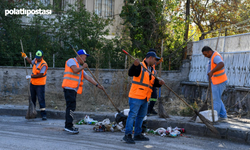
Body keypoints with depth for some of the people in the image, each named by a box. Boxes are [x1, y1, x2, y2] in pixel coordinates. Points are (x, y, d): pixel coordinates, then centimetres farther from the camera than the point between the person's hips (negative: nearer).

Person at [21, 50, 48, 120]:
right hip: (33, 83, 8)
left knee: (41, 99, -9)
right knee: (32, 99, 14)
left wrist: (30, 76, -24)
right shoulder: (36, 60, 4)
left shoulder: (44, 64, -21)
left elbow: (40, 75, -26)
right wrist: (25, 57, 20)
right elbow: (31, 62, 29)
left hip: (40, 85, -8)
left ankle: (43, 115, -7)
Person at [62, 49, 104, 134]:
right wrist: (83, 67, -3)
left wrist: (97, 85, 18)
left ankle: (68, 125, 13)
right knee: (71, 106, -15)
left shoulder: (80, 67, 26)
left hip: (74, 89, 9)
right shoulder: (71, 61, 0)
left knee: (71, 107, 8)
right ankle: (68, 126, -18)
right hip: (69, 87, -9)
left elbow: (88, 77, 24)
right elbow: (75, 70, -19)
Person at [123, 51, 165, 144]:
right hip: (136, 96, -9)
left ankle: (137, 134, 25)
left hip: (145, 98, 9)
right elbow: (130, 73, -22)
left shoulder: (152, 70, 19)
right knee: (132, 115, -10)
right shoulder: (140, 66, -7)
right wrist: (135, 65, -39)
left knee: (141, 116, 15)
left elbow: (154, 83, 18)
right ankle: (128, 135, -8)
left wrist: (159, 83, -4)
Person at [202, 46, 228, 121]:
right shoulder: (213, 56, 14)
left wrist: (212, 72, -47)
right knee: (217, 99, 16)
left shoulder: (216, 56, -20)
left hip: (219, 82, -11)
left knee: (216, 100, -4)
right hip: (215, 82, 11)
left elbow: (221, 64, -40)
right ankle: (223, 116, 20)